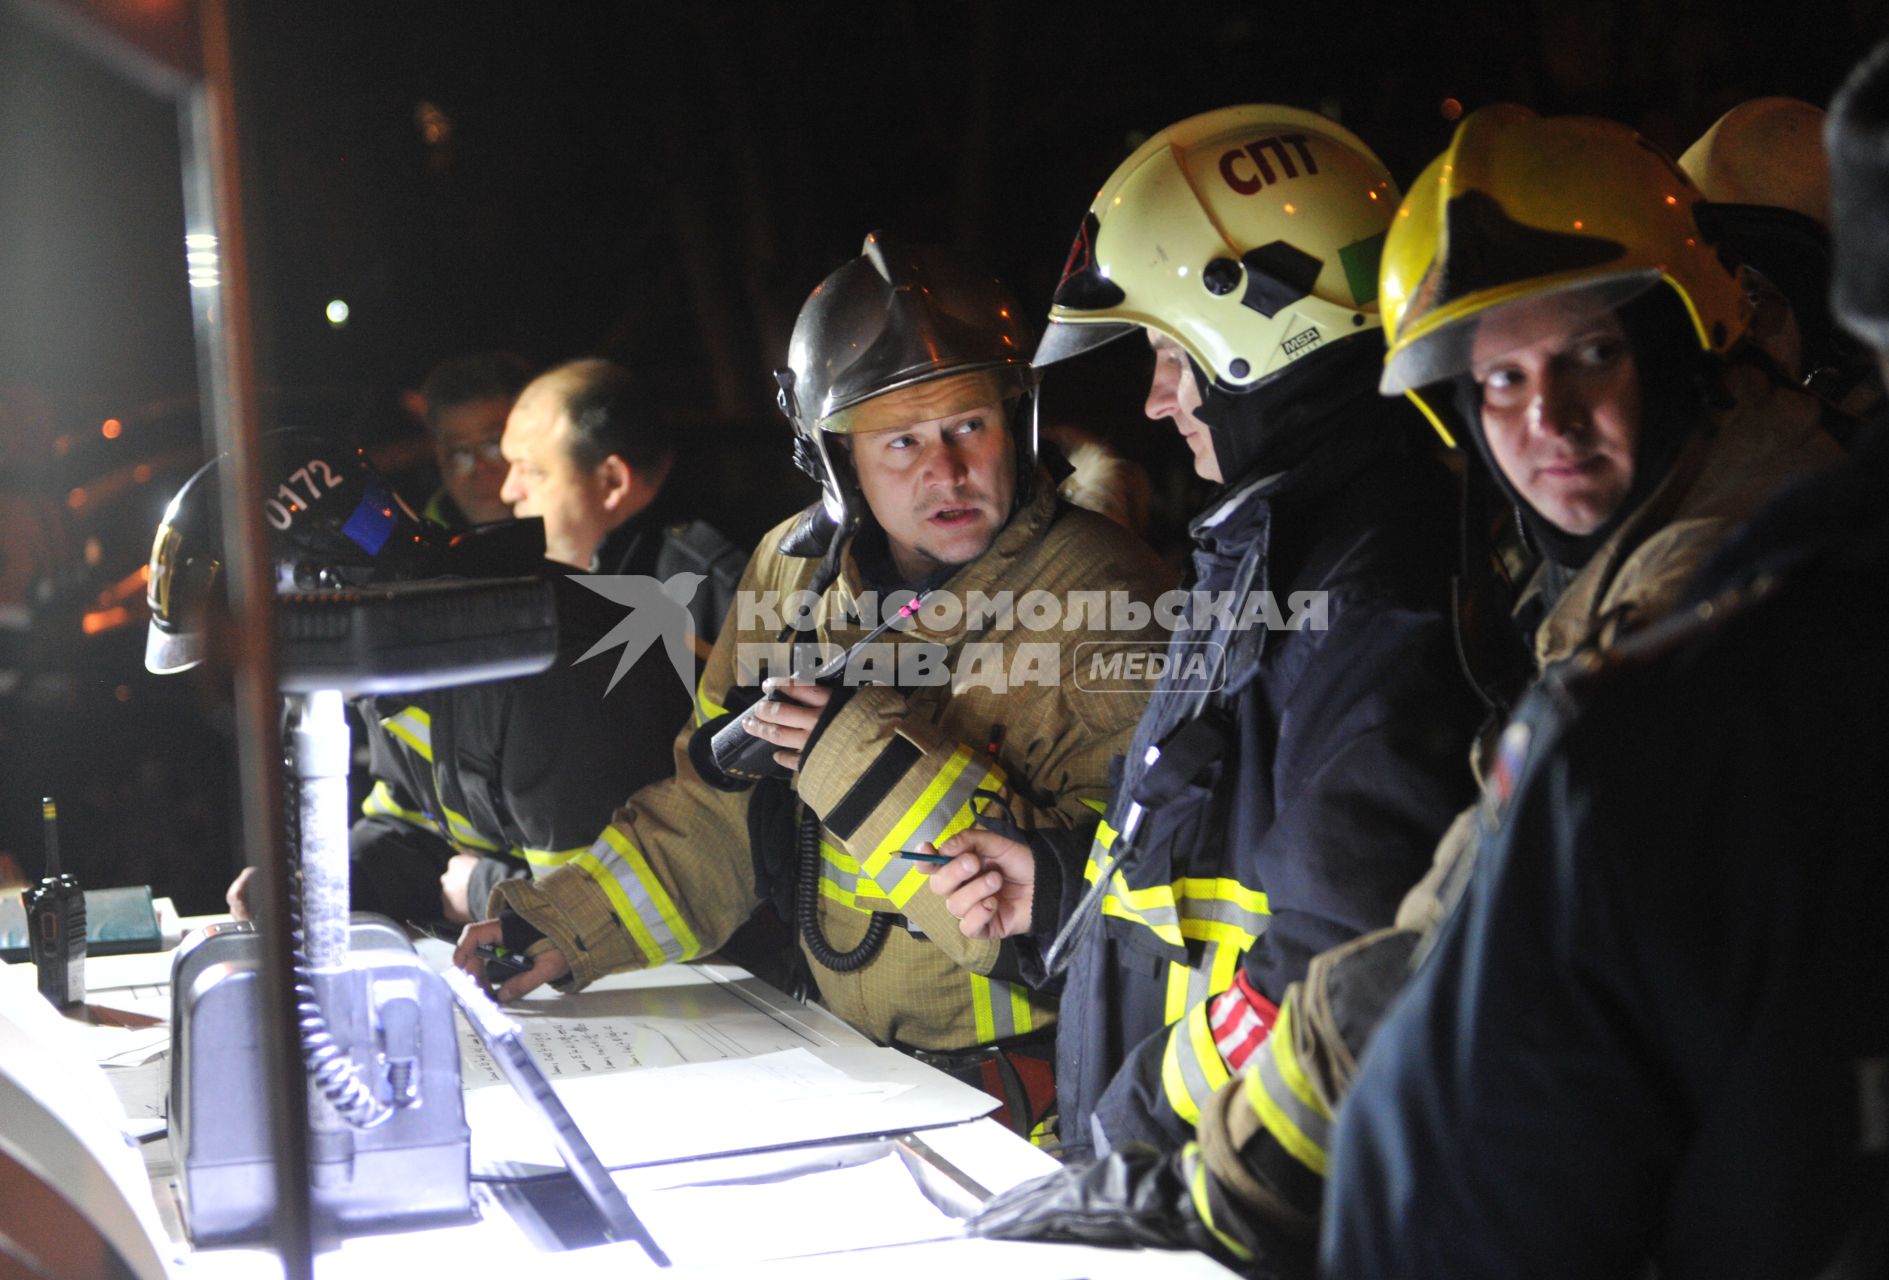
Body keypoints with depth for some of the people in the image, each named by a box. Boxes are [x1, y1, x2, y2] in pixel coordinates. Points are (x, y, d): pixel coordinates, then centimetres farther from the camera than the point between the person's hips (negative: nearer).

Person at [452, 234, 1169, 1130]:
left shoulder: (1099, 594, -13)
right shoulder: (795, 570, 6)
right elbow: (717, 814, 18)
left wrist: (877, 767, -25)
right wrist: (572, 925, 4)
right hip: (841, 1051, 6)